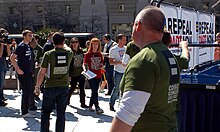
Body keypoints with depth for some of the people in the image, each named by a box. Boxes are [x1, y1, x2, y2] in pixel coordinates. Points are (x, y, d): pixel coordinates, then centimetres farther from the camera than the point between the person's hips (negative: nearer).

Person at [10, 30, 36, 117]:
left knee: (30, 90, 16)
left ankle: (31, 108, 30)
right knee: (26, 92, -5)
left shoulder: (29, 46, 12)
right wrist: (18, 69, -20)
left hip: (29, 73, 9)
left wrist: (32, 71, 18)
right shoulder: (21, 46, -13)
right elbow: (12, 58, -18)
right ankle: (24, 112, 4)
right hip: (23, 73, -9)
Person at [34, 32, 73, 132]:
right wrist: (63, 45, 41)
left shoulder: (48, 54, -10)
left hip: (50, 87, -2)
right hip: (64, 87, 2)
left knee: (45, 112, 12)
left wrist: (37, 87, 0)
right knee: (61, 113, 10)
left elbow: (42, 72, -9)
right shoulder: (69, 53, -3)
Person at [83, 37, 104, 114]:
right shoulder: (88, 54, -1)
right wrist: (85, 69, -21)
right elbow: (84, 64, -2)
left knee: (95, 91, 11)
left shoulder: (100, 54, 11)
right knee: (94, 91, -10)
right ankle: (97, 108, -10)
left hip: (98, 76, 5)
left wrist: (101, 66, -5)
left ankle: (90, 106, 25)